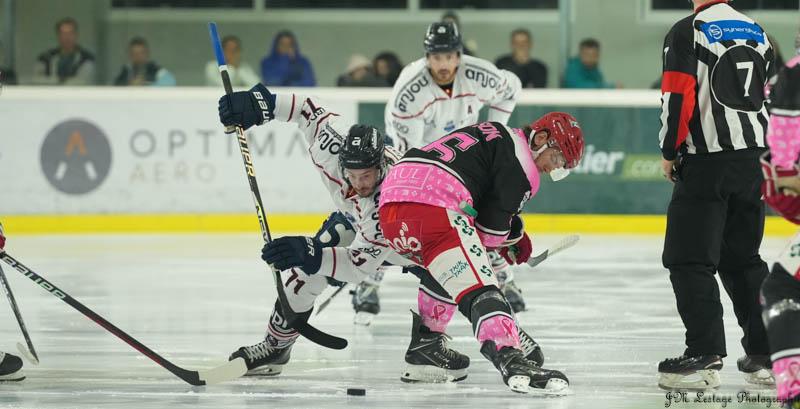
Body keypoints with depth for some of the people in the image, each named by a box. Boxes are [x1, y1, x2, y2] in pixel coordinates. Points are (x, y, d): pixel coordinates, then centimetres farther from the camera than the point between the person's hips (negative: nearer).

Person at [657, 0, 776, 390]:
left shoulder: (687, 32, -8)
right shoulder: (758, 33, 13)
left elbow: (678, 96, -14)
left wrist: (669, 152, -2)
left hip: (706, 163, -7)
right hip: (754, 162, 7)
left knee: (689, 259, -3)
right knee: (744, 257, 16)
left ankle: (704, 355, -11)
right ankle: (765, 354, 13)